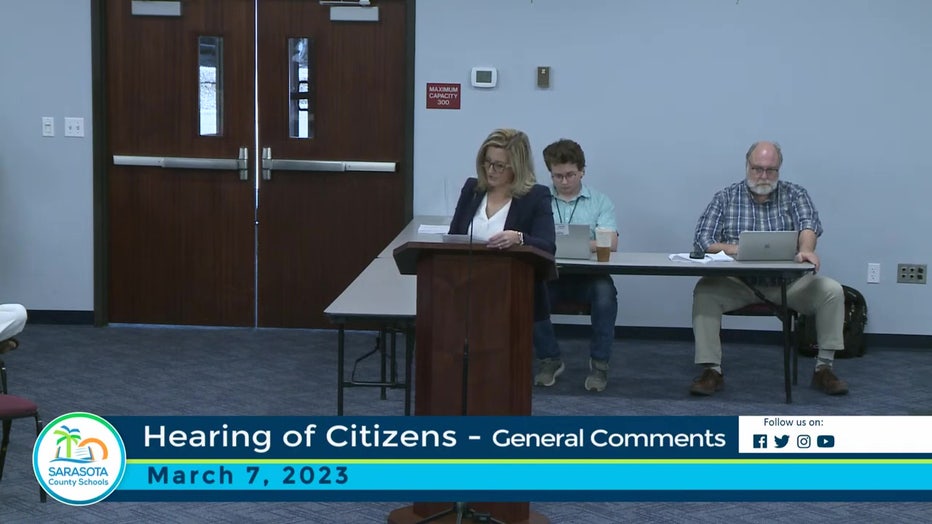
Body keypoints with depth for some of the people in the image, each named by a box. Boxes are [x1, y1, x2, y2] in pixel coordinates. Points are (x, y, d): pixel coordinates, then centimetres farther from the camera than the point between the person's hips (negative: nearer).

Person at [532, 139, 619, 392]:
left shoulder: (600, 202, 9)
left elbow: (611, 243, -5)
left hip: (588, 275, -1)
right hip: (549, 273, 1)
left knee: (605, 290, -33)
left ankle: (599, 362, -15)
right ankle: (549, 358, -7)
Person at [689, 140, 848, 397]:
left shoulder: (795, 195, 5)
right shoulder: (726, 198, 5)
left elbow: (808, 224, -14)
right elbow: (703, 241, -4)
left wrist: (806, 249, -39)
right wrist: (737, 249, -25)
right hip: (738, 282, -1)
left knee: (831, 291, -22)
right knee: (705, 290, -29)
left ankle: (824, 368, -10)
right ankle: (711, 370, -25)